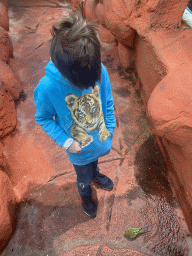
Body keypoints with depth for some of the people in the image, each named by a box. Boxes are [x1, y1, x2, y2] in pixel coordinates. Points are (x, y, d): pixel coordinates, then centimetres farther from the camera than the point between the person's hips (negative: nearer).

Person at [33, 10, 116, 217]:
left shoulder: (99, 69, -25)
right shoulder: (47, 89, -33)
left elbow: (107, 102, -8)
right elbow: (43, 118, -15)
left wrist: (109, 129, -5)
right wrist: (65, 141, -20)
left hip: (101, 140, 3)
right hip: (79, 150, -2)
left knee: (94, 161, 36)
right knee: (83, 179, 26)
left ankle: (95, 174, 73)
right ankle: (86, 196, 62)